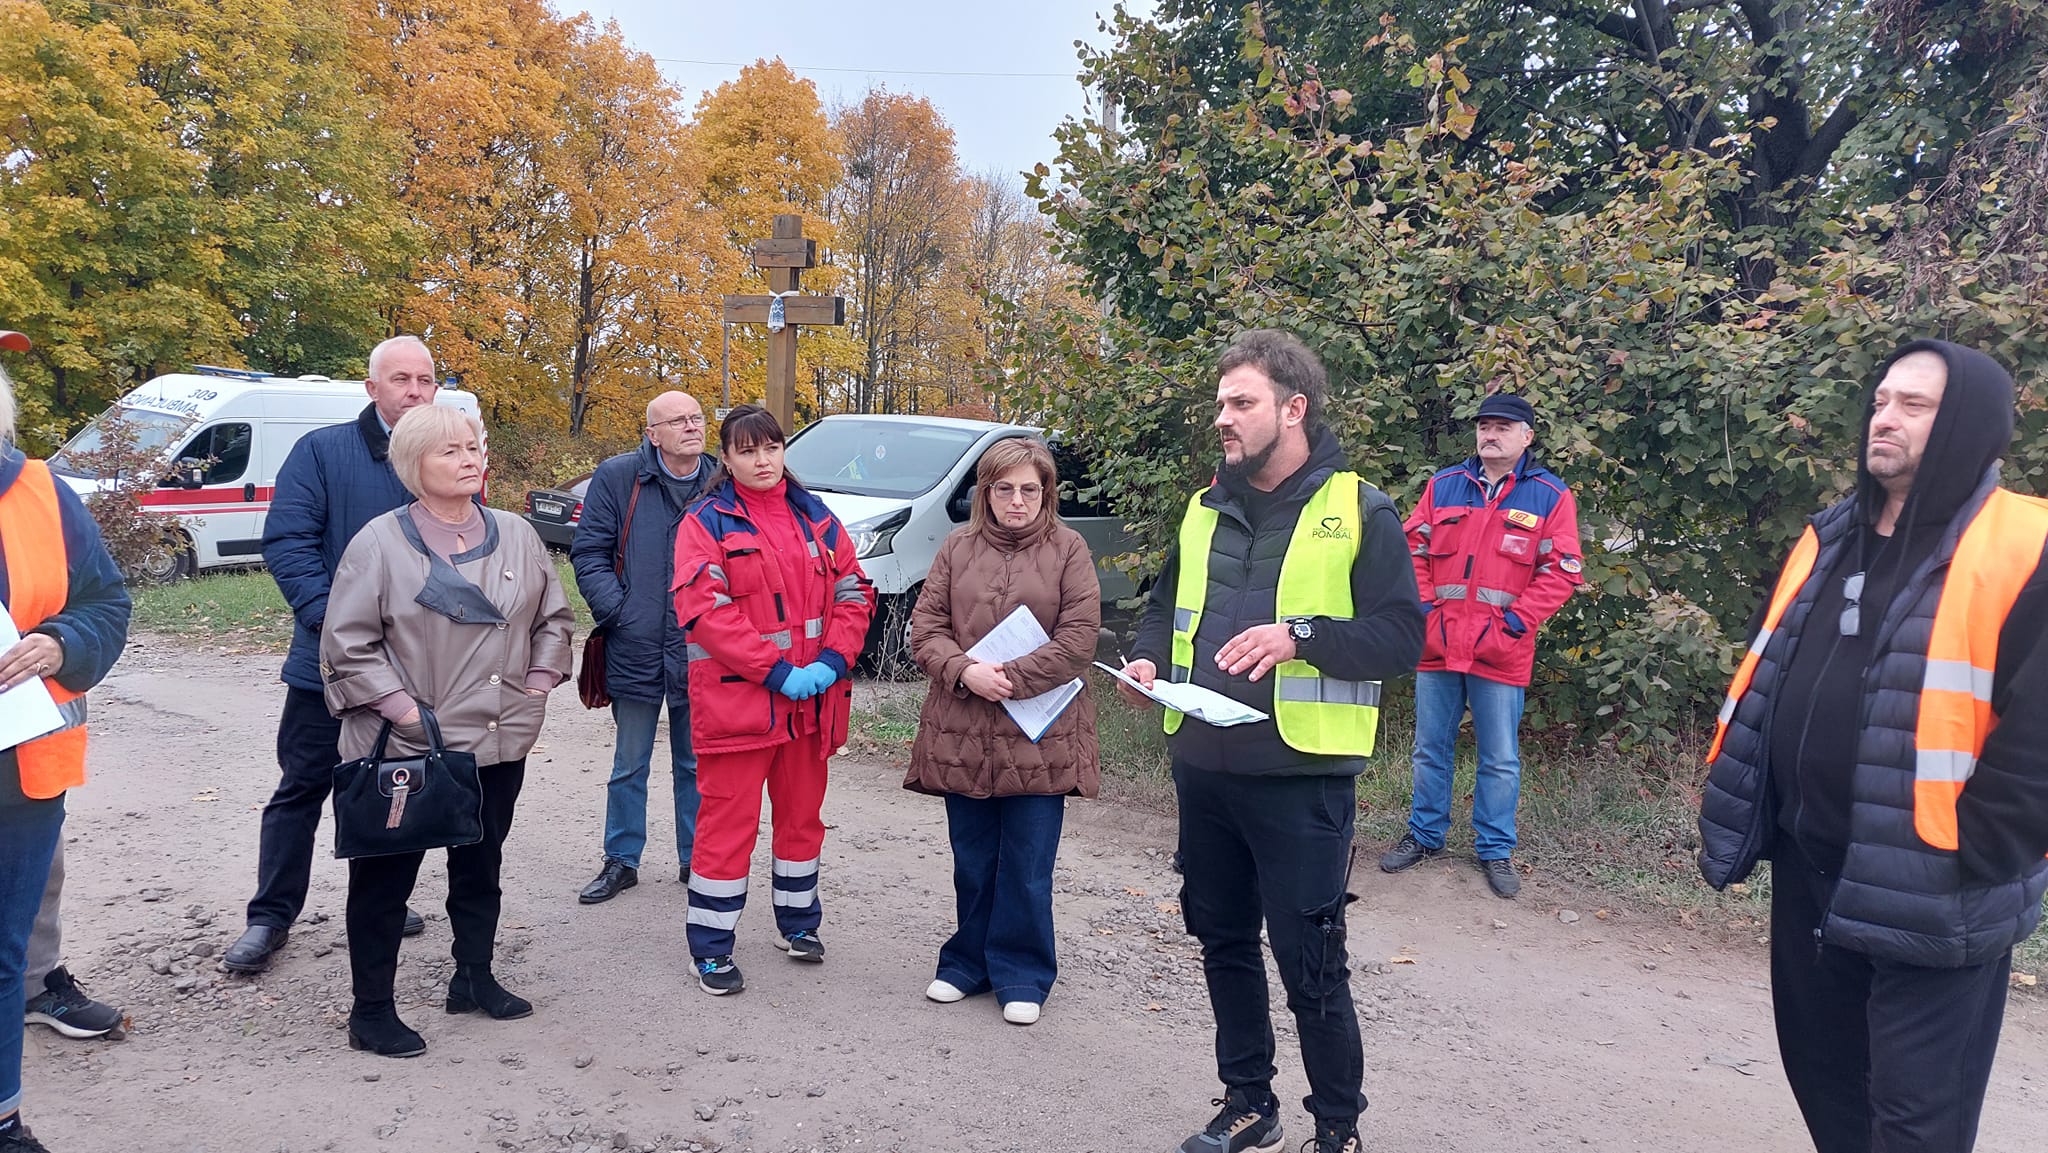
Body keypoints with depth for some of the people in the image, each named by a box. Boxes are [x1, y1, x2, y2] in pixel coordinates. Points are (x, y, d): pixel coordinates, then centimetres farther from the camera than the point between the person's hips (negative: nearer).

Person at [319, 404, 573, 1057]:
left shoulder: (516, 536, 5)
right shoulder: (381, 542, -9)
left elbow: (554, 617, 14)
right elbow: (347, 642, -10)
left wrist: (539, 680, 3)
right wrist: (399, 707, -16)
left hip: (501, 741, 5)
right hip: (406, 748, -5)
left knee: (481, 868, 19)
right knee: (384, 876, 5)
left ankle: (474, 978, 36)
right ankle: (371, 1011, 18)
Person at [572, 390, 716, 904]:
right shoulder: (618, 477, -3)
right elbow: (589, 553, -2)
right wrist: (617, 610, -12)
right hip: (635, 650, -1)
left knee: (696, 764, 13)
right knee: (629, 766, 12)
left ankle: (696, 859, 27)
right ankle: (621, 861, 26)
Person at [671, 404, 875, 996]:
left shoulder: (817, 519, 9)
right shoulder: (706, 523, -5)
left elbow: (853, 593, 8)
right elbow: (705, 609, -15)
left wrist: (832, 660, -8)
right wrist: (777, 670, -20)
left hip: (812, 699, 5)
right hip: (736, 699, -5)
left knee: (802, 814, 18)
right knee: (728, 823, 0)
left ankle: (797, 921, 37)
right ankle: (711, 950, 14)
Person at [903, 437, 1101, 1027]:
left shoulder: (1068, 549, -1)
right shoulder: (958, 547, 7)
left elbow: (1078, 639, -9)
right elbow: (925, 627, 3)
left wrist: (1011, 678, -15)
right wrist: (966, 672, -15)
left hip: (1040, 736, -2)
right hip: (963, 732, 3)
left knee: (1028, 866, 5)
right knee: (972, 860, 14)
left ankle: (1022, 975, 20)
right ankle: (970, 962, 30)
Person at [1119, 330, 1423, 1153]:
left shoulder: (1361, 512, -6)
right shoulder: (1205, 510, 12)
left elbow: (1401, 638, -11)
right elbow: (1166, 605, 22)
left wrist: (1300, 636, -26)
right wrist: (1150, 657, 0)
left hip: (1302, 779, -6)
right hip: (1205, 771, 6)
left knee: (1308, 961, 1)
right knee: (1224, 944, 16)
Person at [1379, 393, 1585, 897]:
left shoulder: (1550, 496, 0)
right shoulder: (1444, 486, 7)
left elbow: (1562, 571, -4)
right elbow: (1413, 550, 8)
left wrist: (1516, 621, -12)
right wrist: (1425, 607, -3)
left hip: (1501, 653, -2)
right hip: (1436, 645, 3)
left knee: (1500, 759, 6)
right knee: (1430, 749, 13)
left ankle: (1495, 849, 22)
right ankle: (1424, 834, 29)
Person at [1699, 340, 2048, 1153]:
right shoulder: (1828, 540, 10)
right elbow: (1768, 683, 17)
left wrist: (1963, 863, -17)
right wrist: (1758, 824, 11)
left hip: (1926, 895, -6)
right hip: (1808, 869, 7)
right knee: (1819, 1066, 20)